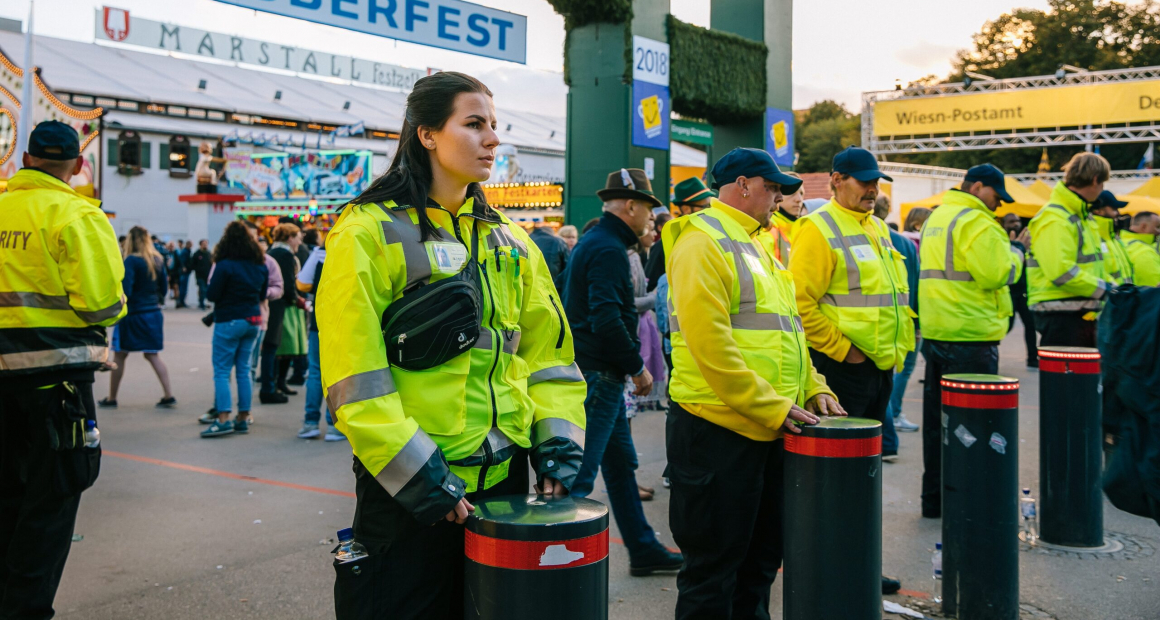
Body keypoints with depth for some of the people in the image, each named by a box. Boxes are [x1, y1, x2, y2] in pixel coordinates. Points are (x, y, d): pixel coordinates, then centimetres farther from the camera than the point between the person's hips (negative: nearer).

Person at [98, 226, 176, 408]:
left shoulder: (131, 260, -14)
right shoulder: (158, 260, 4)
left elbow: (125, 290, -19)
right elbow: (163, 286, 11)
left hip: (133, 314, -5)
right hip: (153, 313, 6)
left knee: (119, 356, 8)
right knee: (153, 355, 10)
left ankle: (111, 399, 17)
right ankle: (168, 395, 2)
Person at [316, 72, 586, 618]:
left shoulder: (509, 240, 11)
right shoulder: (369, 233, -8)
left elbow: (546, 347, 11)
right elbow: (354, 377, -14)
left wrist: (558, 440, -1)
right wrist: (413, 471, -19)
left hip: (504, 477, 6)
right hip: (408, 489, -5)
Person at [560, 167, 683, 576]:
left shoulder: (594, 241, 16)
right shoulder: (609, 249, -16)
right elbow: (607, 319, -25)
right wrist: (637, 367, -15)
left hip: (601, 374, 11)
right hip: (598, 374, -11)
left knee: (621, 462, 16)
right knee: (581, 473, -7)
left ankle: (643, 549, 25)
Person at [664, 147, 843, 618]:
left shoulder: (756, 243, 18)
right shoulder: (703, 241, -12)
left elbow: (784, 330, 21)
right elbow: (710, 342, -21)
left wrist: (813, 388, 7)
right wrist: (772, 408, -20)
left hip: (771, 429, 9)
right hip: (717, 428, -9)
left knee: (760, 559, 18)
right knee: (714, 566, 1)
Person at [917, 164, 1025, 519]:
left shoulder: (936, 218, 16)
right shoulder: (976, 222, -13)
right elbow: (996, 274, -19)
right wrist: (1015, 256, 0)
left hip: (935, 334, 9)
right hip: (970, 336, -9)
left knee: (937, 419, 13)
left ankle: (934, 499, 21)